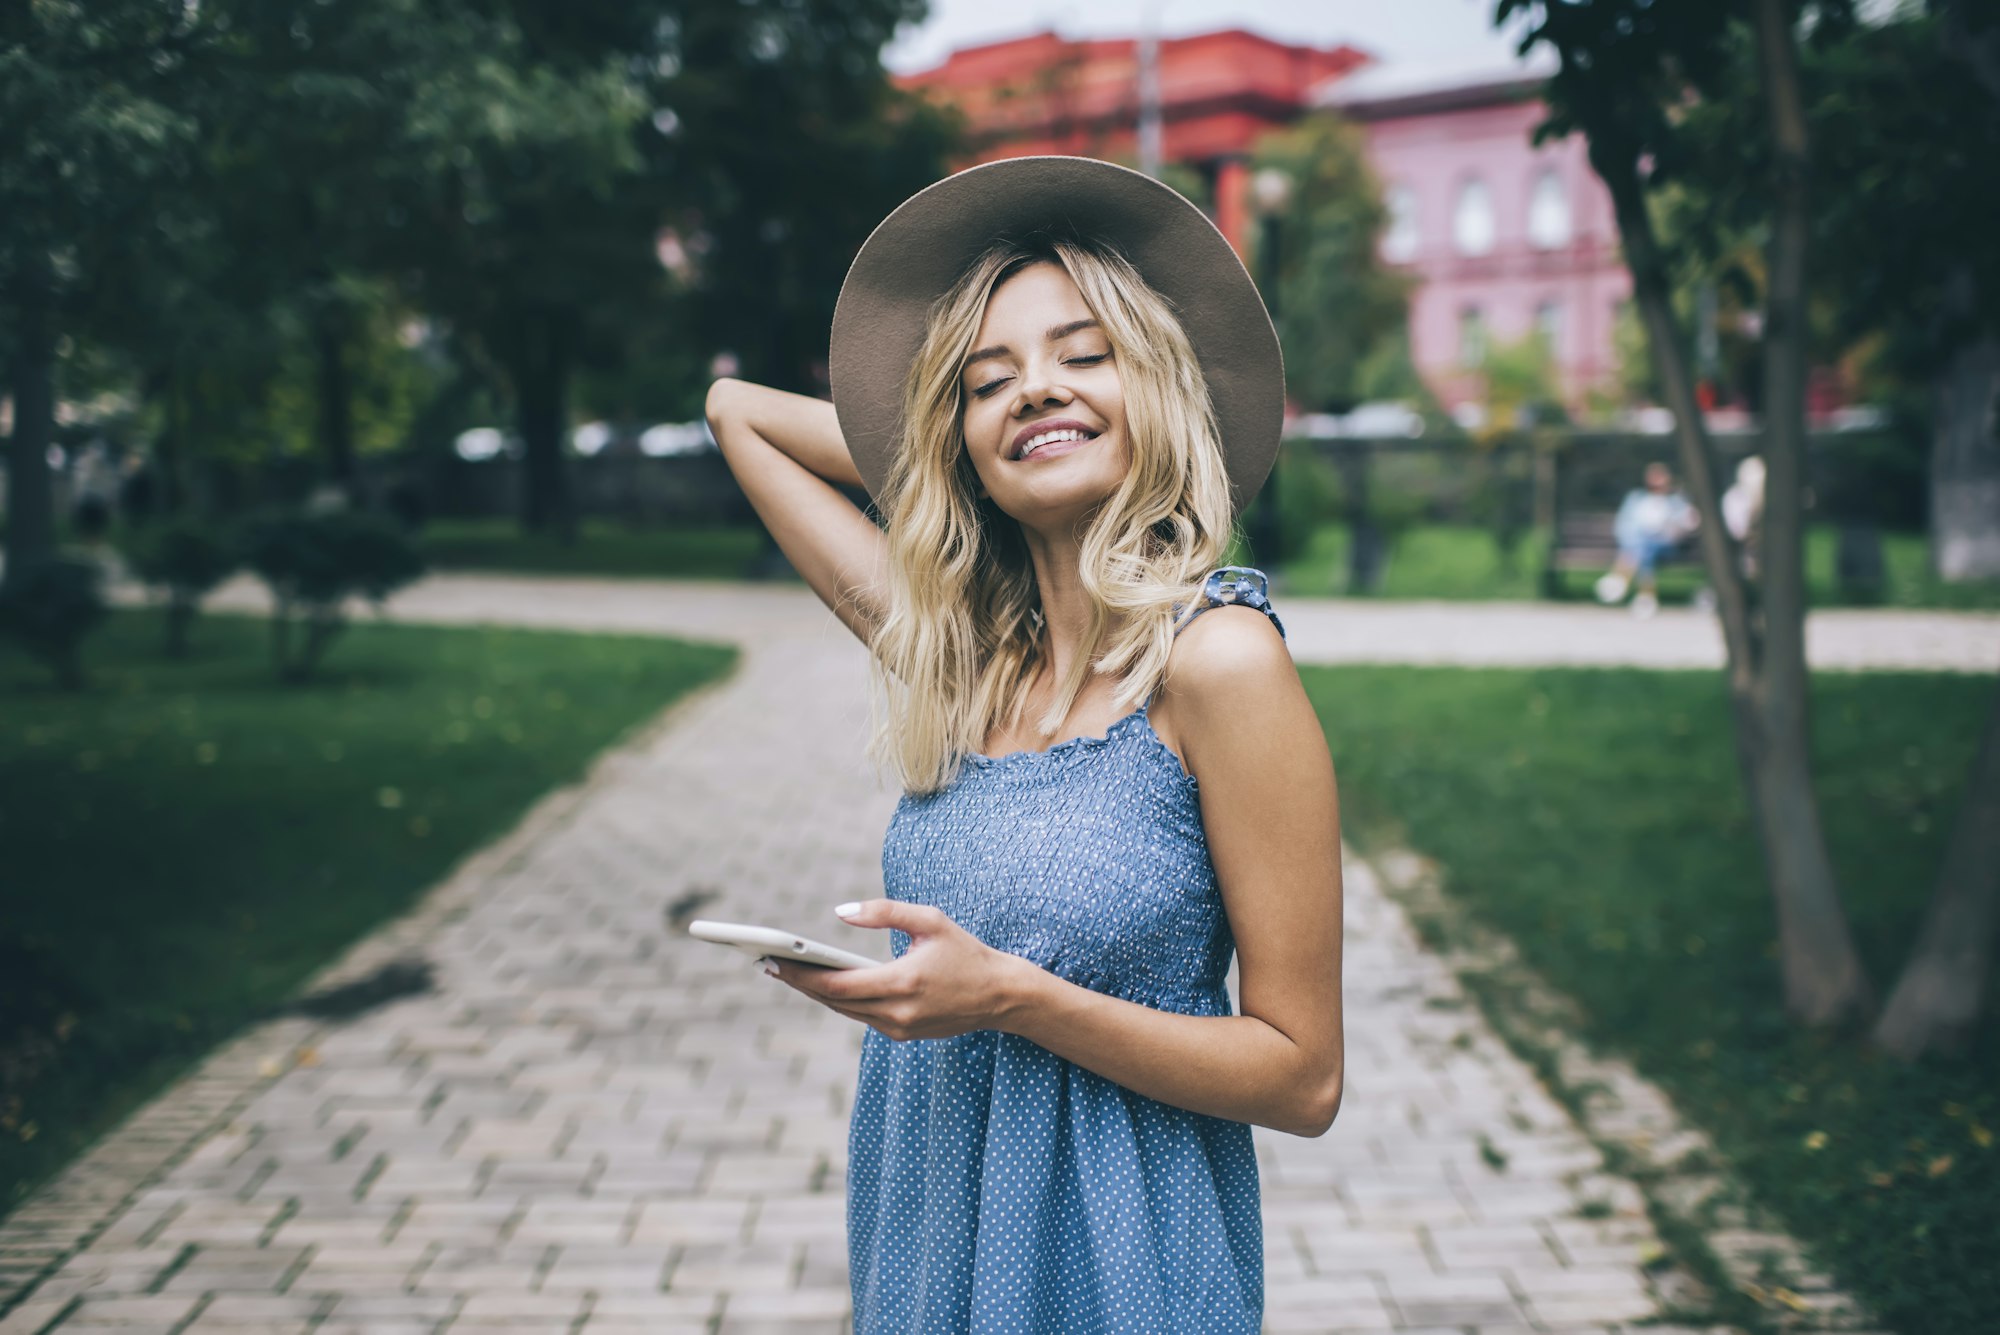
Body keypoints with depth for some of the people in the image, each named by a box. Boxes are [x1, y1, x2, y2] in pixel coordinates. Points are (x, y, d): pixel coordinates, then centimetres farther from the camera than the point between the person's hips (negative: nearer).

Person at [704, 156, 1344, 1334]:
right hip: (928, 1237, 6)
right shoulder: (961, 653, 0)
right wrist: (935, 477, 7)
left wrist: (1011, 996, -24)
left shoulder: (1217, 658, -17)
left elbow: (1303, 1078, -15)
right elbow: (739, 410, 13)